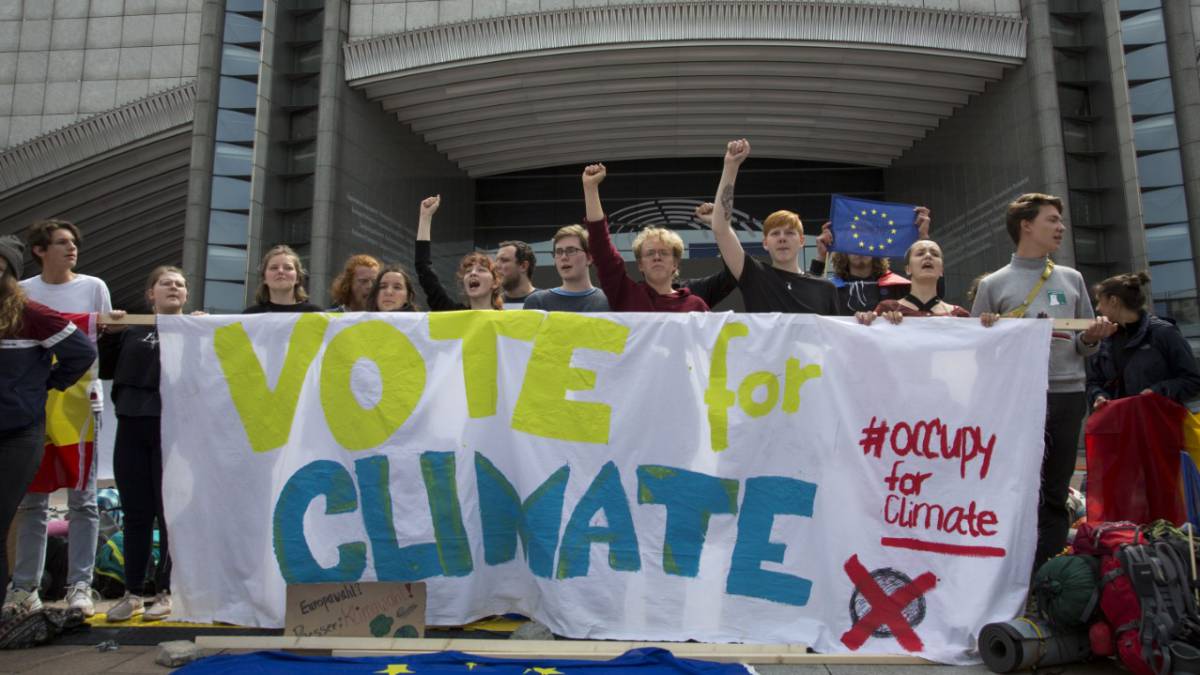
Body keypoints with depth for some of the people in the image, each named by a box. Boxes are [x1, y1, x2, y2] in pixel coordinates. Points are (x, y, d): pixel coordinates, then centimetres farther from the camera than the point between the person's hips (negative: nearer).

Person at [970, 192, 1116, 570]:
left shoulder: (1072, 280, 16)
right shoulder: (993, 285, 5)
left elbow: (1085, 348, 18)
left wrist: (1092, 338, -4)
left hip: (1069, 395, 4)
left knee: (1055, 496, 7)